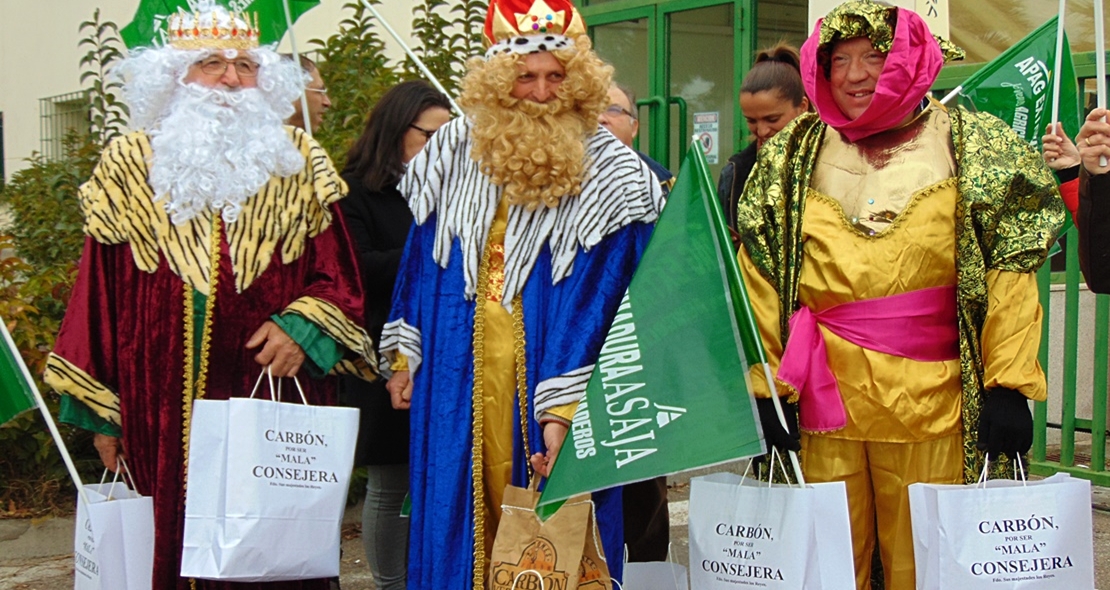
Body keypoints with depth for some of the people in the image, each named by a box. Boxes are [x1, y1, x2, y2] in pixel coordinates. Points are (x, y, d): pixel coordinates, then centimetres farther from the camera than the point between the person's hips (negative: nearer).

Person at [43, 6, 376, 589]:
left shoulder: (298, 164, 9)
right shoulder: (128, 166, 8)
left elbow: (337, 279, 9)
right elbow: (99, 291, 8)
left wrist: (302, 327, -12)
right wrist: (99, 411, 6)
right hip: (162, 412, 0)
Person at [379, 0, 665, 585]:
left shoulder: (611, 174, -7)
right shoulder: (454, 149, 6)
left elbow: (599, 295, -11)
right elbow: (422, 253, 15)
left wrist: (564, 409, -17)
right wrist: (404, 353, 13)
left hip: (546, 373, -3)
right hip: (458, 378, 3)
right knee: (458, 518, 10)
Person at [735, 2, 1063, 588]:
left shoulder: (974, 147, 5)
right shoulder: (791, 158, 10)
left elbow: (1010, 272, 1)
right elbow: (760, 280, 8)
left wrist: (1008, 385, -6)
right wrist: (764, 387, 0)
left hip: (930, 402, -1)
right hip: (822, 401, 2)